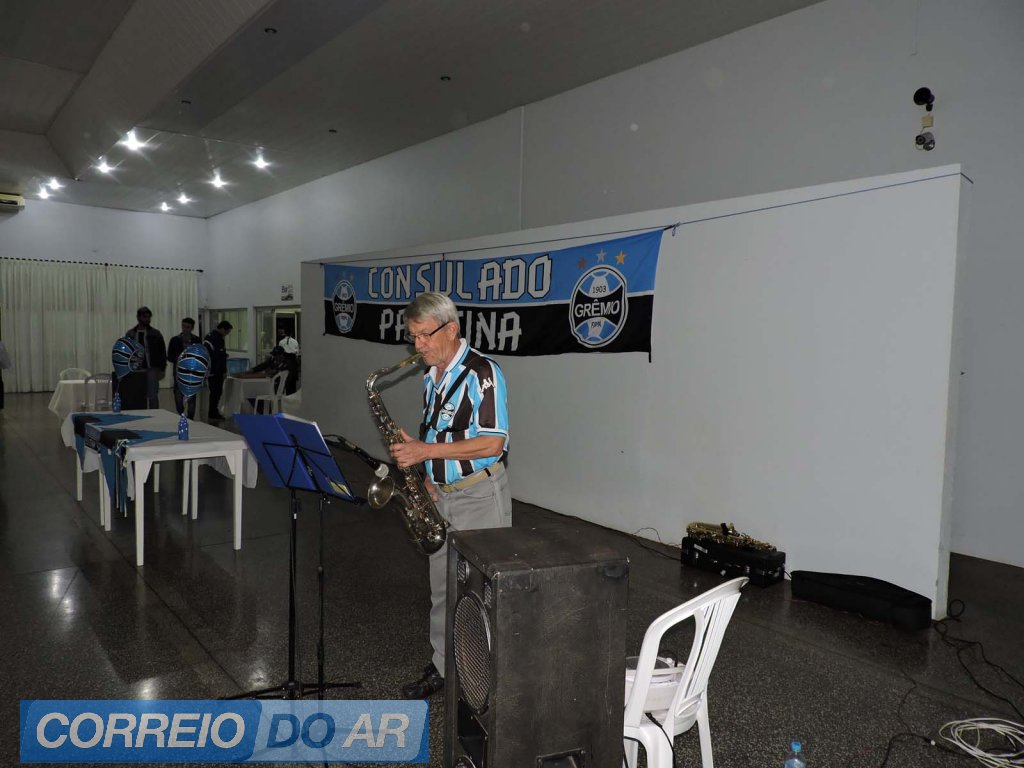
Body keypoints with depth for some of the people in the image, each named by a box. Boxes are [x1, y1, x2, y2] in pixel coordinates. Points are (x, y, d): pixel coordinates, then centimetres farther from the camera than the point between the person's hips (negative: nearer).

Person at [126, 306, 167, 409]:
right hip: (136, 370, 2)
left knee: (153, 397, -4)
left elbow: (162, 352, 2)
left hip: (152, 370, -2)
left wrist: (162, 369, -4)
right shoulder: (130, 334, 8)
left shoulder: (156, 334, 3)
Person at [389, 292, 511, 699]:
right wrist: (426, 474, 4)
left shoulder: (483, 373, -17)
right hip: (441, 496, 8)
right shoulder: (430, 377, 9)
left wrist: (427, 451, -23)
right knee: (442, 587, 17)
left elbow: (492, 444, -23)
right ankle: (442, 667, 33)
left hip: (480, 497, -8)